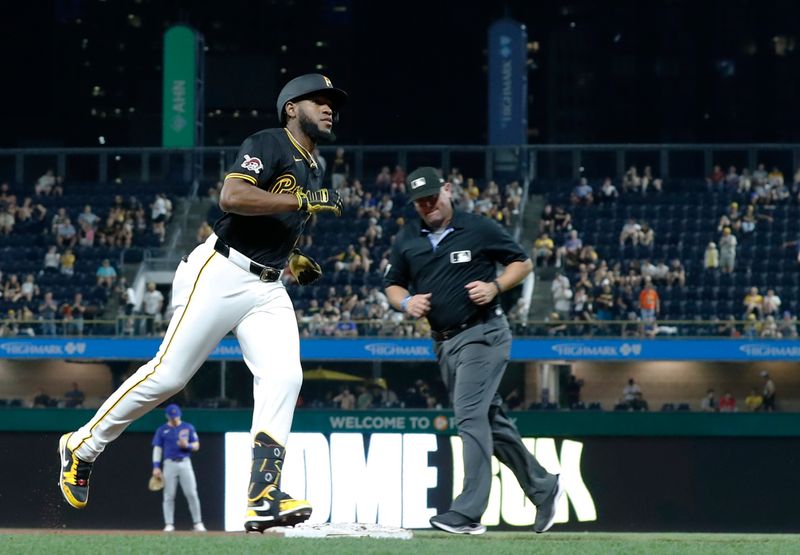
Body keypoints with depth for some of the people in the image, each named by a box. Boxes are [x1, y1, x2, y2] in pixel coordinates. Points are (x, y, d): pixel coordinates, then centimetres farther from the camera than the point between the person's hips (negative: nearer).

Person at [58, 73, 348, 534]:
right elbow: (232, 197, -25)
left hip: (267, 288, 8)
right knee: (169, 374, -5)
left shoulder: (312, 170, 20)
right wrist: (303, 201, -24)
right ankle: (83, 447, 13)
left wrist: (293, 259, 14)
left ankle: (264, 499, -21)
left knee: (283, 377, -14)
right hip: (221, 274, -8)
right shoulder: (268, 145, -8)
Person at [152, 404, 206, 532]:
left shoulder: (188, 428, 9)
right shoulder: (162, 430, 8)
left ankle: (197, 523, -1)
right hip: (169, 464, 0)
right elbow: (157, 448, 5)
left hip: (185, 463, 0)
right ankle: (169, 524, 1)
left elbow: (196, 446, 8)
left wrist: (187, 445, -14)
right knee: (169, 496, -2)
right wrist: (156, 466, -5)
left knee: (191, 494, -6)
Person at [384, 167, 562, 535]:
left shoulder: (480, 229, -5)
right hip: (444, 343, 7)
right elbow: (392, 285, 15)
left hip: (483, 335, -7)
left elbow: (522, 262, 2)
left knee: (470, 415, -18)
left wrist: (495, 287, -15)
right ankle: (542, 487, 27)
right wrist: (406, 302, -7)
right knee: (490, 420, 12)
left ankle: (468, 512, -23)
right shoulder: (406, 241, 8)